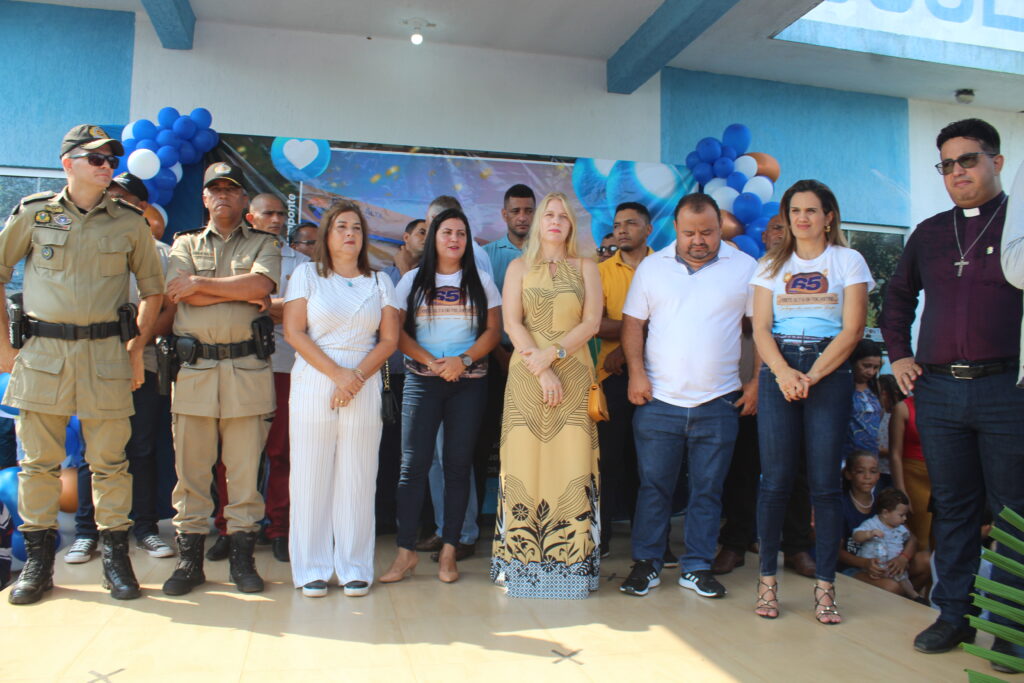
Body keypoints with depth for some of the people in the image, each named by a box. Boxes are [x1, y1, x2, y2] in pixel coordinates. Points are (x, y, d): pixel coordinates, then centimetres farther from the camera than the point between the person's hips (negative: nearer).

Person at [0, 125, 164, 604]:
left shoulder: (130, 222, 7)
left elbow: (152, 289, 13)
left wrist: (136, 348, 6)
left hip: (106, 353, 0)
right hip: (42, 350, 1)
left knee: (109, 461, 3)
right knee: (39, 460, 6)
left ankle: (115, 557, 15)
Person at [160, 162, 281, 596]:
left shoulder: (264, 245, 14)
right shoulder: (185, 244, 18)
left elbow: (260, 285, -8)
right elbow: (178, 296, -1)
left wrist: (201, 283, -3)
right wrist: (242, 293, -4)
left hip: (247, 368, -1)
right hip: (193, 367, 2)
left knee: (245, 467, 2)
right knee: (191, 466, 3)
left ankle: (242, 555, 11)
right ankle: (189, 556, 13)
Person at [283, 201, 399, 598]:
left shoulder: (379, 282, 13)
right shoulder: (307, 274, 9)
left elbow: (389, 340, 6)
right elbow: (294, 331, -2)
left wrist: (356, 377, -10)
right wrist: (336, 374, -11)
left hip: (364, 387, 1)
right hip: (313, 384, -1)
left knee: (357, 478, 1)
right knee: (312, 476, 1)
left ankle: (354, 568, 11)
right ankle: (312, 569, 11)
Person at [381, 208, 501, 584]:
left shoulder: (481, 282, 10)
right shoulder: (412, 280, 9)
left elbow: (493, 331, 3)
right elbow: (397, 330, 2)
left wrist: (463, 360, -13)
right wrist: (431, 361, -12)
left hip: (469, 382, 1)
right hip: (422, 380, 0)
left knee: (458, 465, 3)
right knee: (413, 464, -6)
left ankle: (449, 550, 10)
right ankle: (406, 551, 0)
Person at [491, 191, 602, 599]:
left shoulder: (585, 268, 12)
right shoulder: (519, 267, 11)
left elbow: (591, 323, 2)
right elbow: (512, 324, 0)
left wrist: (553, 354, -12)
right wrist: (541, 370, -10)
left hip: (574, 376, 0)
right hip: (527, 376, 0)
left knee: (571, 464, -3)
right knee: (524, 461, -2)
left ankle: (570, 563, 5)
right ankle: (521, 561, 7)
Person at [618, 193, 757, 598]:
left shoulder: (744, 268, 3)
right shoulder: (652, 267, 6)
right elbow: (632, 322, 6)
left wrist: (757, 382, -2)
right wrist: (636, 373, -5)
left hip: (719, 403, 0)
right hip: (658, 399, 0)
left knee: (708, 490, 8)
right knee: (653, 485, 6)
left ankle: (697, 567, 22)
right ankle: (646, 563, 19)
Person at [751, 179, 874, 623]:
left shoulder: (848, 261, 8)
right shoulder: (772, 265, 14)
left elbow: (852, 329, -1)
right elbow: (761, 328, 5)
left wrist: (812, 376, -13)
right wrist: (783, 372, -12)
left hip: (830, 373, -1)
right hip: (778, 373, 1)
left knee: (824, 482, -3)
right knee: (775, 480, -2)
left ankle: (824, 587, 7)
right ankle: (768, 578, 8)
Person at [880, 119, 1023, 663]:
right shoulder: (928, 234, 15)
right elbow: (898, 297, 25)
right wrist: (898, 355, 13)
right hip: (936, 389, 4)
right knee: (952, 508, 11)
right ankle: (954, 613, 22)